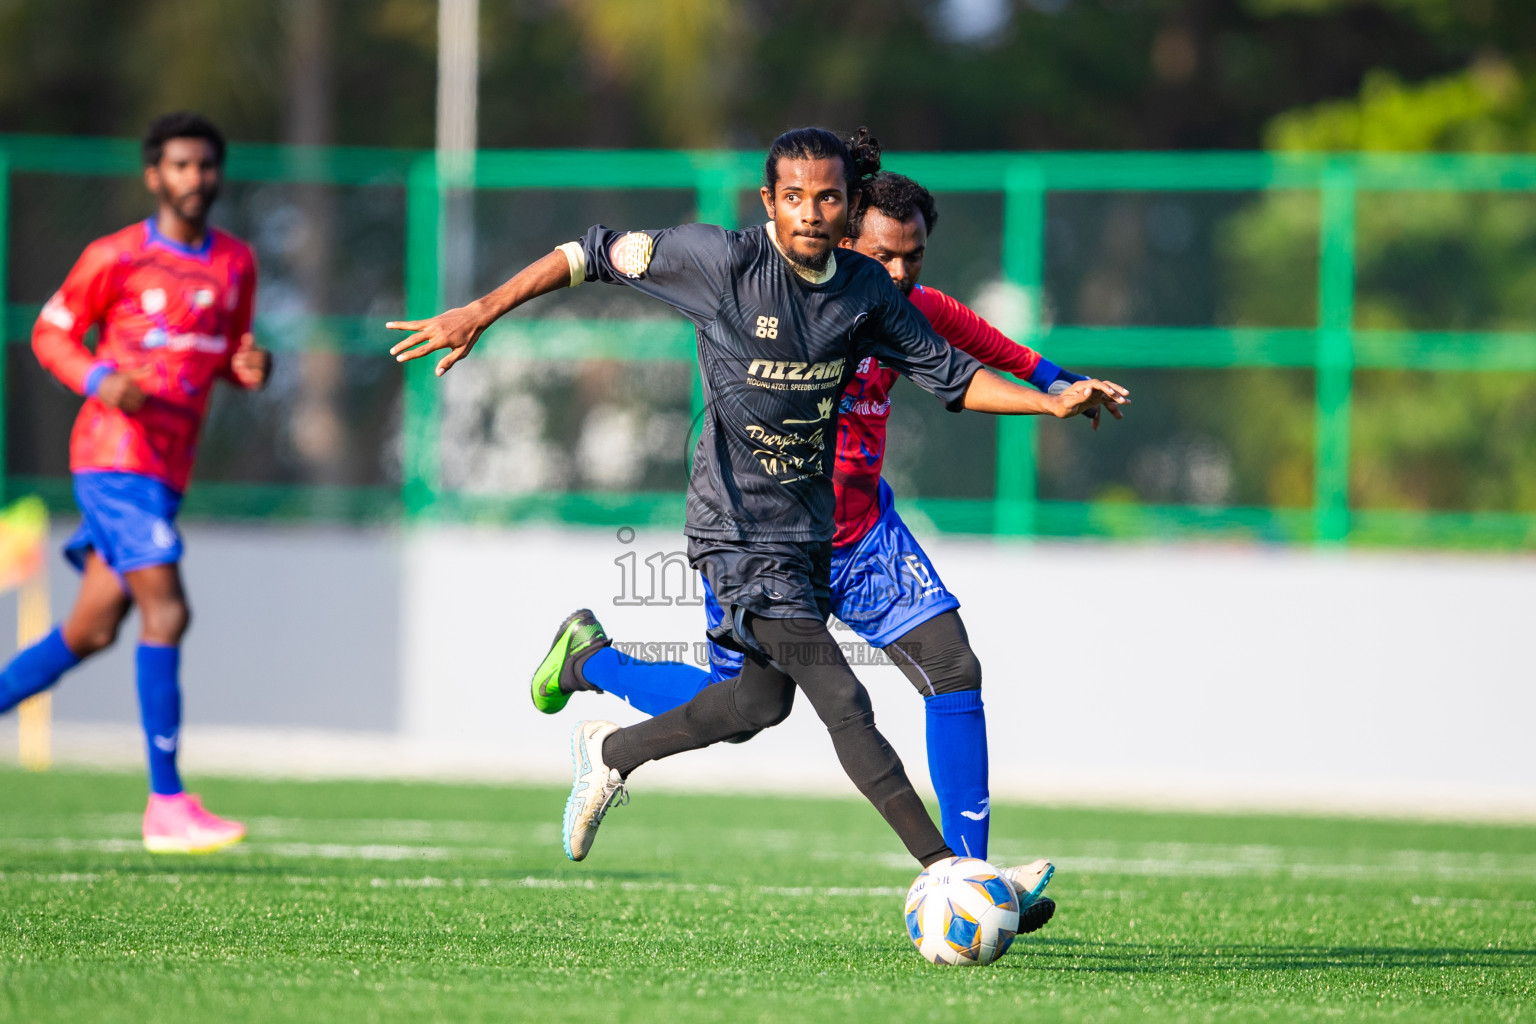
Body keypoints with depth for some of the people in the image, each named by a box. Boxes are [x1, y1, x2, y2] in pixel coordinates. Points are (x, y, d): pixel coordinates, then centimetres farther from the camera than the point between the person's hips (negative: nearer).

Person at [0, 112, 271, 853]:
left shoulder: (236, 263, 13)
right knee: (166, 611, -16)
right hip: (114, 454, -7)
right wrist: (99, 381, -17)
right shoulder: (116, 258, -5)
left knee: (91, 632, 8)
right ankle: (167, 805, -16)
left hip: (165, 470, 7)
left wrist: (250, 367, -1)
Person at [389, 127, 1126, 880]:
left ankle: (610, 754, 42)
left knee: (763, 703, 19)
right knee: (844, 704, -12)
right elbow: (598, 253, -8)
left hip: (810, 523, 7)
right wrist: (479, 314, -11)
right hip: (740, 529, -7)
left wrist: (1056, 403, -5)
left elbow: (951, 377, 8)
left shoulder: (866, 291, -1)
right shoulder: (725, 260, -16)